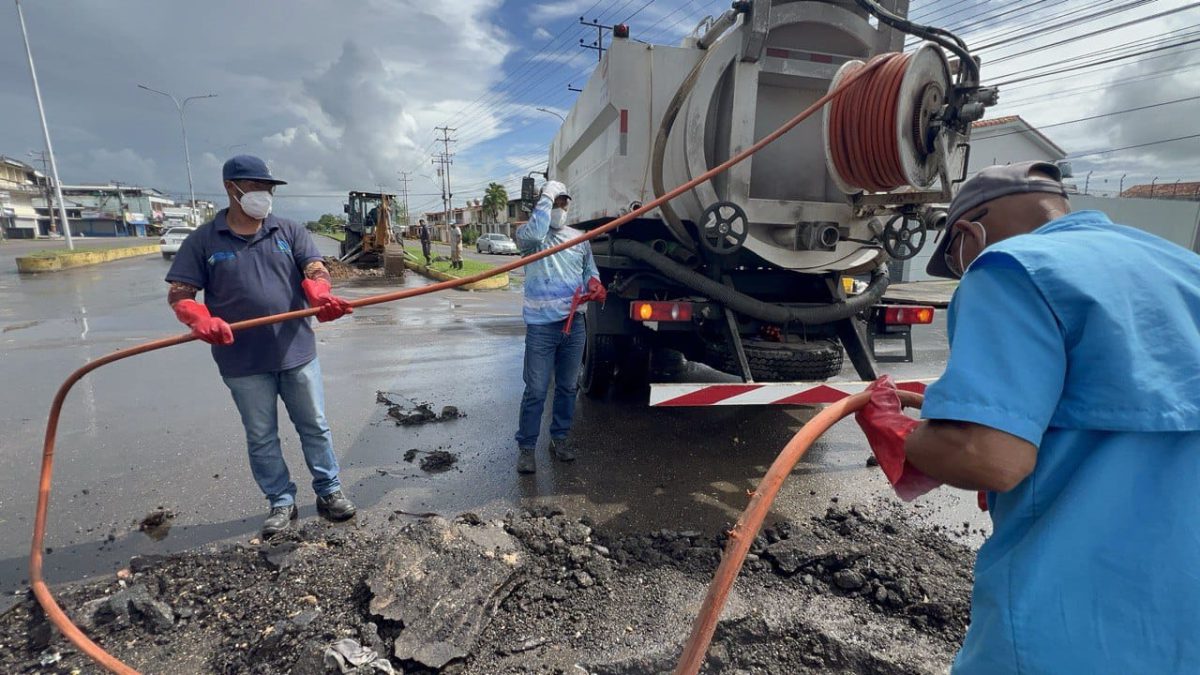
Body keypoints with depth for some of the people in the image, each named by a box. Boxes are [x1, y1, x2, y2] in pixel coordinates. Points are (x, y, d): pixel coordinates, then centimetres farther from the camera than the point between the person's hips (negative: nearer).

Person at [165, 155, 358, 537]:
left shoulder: (289, 232, 5)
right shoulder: (203, 240, 1)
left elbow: (315, 271, -8)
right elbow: (179, 295, -1)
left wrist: (320, 296, -32)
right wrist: (202, 320, -23)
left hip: (297, 352, 1)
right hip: (243, 362, 0)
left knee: (315, 427, 10)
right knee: (261, 438, 10)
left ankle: (329, 492, 25)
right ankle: (281, 502, 26)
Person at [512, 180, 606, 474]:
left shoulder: (579, 238, 14)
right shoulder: (528, 234, -1)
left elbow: (590, 268, 21)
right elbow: (534, 233, -25)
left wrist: (594, 283, -3)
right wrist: (547, 196, -14)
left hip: (574, 324, 5)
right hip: (541, 326, -5)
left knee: (567, 387, 14)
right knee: (536, 391, -3)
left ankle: (560, 437, 30)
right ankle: (526, 446, 12)